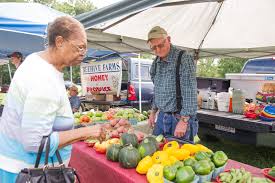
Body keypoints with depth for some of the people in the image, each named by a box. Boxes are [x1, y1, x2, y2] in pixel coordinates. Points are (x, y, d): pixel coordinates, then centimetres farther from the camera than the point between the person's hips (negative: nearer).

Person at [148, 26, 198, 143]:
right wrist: (153, 111, 15)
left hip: (179, 117, -6)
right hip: (161, 116, 7)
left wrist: (184, 121, -22)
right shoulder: (156, 62, 8)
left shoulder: (184, 59, -15)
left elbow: (190, 92, -19)